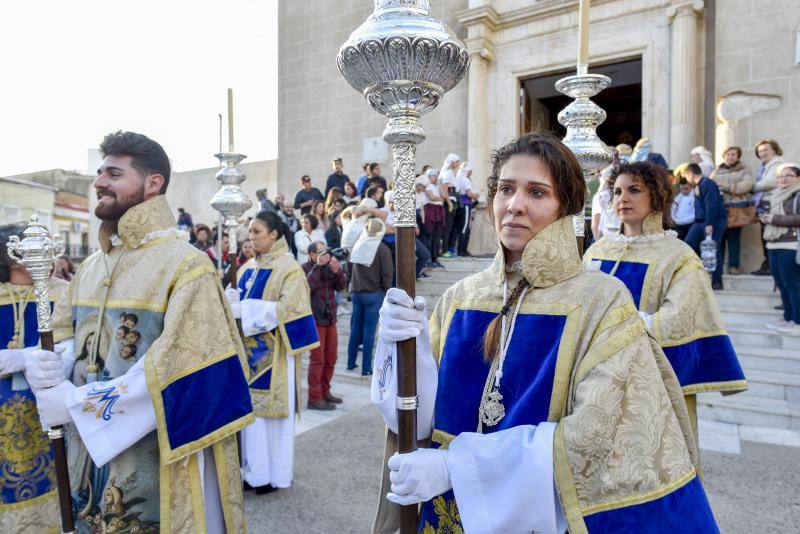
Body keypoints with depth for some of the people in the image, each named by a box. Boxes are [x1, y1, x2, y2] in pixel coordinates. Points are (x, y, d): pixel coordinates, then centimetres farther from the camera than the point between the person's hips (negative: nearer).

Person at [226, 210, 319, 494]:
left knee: (269, 409, 1)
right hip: (249, 347, 7)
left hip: (272, 351, -7)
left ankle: (273, 473, 15)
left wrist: (244, 311, -17)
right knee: (249, 408, 10)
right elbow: (238, 301, 17)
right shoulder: (248, 268, 13)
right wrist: (229, 302, -6)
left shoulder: (289, 268, -10)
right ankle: (253, 468, 23)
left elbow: (286, 309, -17)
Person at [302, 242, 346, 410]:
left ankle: (324, 391, 27)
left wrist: (337, 271, -12)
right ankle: (314, 398, 5)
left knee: (331, 359, 13)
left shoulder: (328, 266, 10)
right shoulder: (305, 268, -8)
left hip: (330, 319, 7)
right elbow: (307, 286, -24)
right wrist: (318, 266, -24)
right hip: (314, 320, -7)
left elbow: (340, 287, 5)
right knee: (317, 359, -4)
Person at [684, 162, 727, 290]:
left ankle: (717, 281, 1)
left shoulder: (707, 183, -12)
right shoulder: (698, 186, 17)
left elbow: (711, 205, -20)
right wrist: (697, 221, 21)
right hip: (700, 222, 9)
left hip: (713, 222, -9)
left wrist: (709, 223, -24)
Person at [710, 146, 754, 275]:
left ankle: (733, 265, 5)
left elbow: (747, 185, -7)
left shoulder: (744, 171, 12)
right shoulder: (716, 172, 18)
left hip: (736, 209, -1)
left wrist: (726, 187, -12)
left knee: (734, 238, 0)